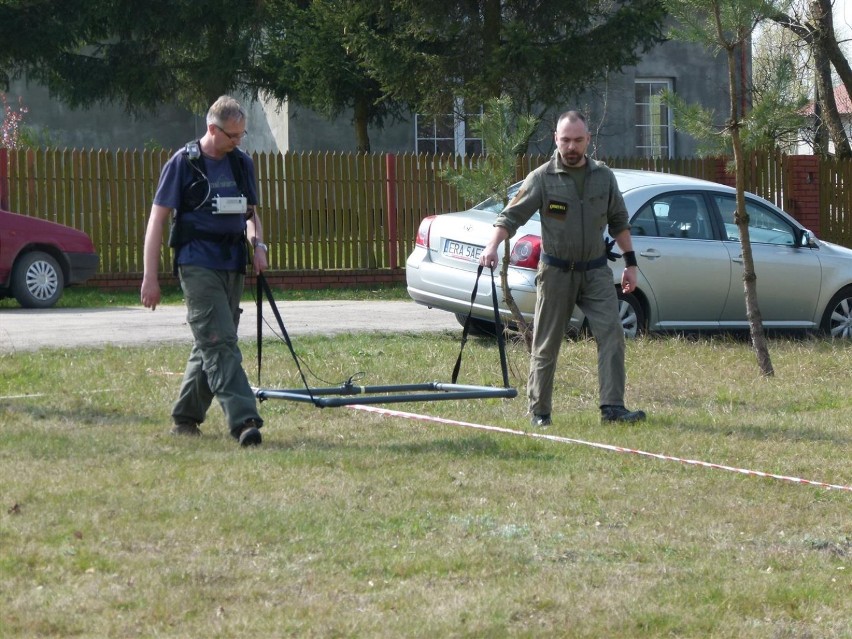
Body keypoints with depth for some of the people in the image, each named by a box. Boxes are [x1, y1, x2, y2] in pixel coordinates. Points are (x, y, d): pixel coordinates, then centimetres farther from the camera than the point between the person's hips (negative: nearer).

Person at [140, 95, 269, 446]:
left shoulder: (242, 164, 12)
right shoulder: (183, 163, -5)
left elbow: (251, 213, 25)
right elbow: (157, 220, -5)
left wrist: (257, 245, 3)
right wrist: (150, 277, -10)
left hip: (233, 266, 7)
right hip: (198, 265, -7)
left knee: (209, 345, 11)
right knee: (220, 344, -15)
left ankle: (185, 418, 23)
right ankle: (243, 420, -25)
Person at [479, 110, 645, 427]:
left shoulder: (604, 177, 6)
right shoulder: (542, 178, -6)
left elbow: (619, 222, 15)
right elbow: (511, 216, -10)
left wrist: (630, 263, 12)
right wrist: (492, 245, -27)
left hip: (595, 271, 3)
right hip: (555, 272, -3)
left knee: (611, 334, -11)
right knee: (546, 344, 3)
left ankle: (612, 407, -13)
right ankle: (539, 412, 12)